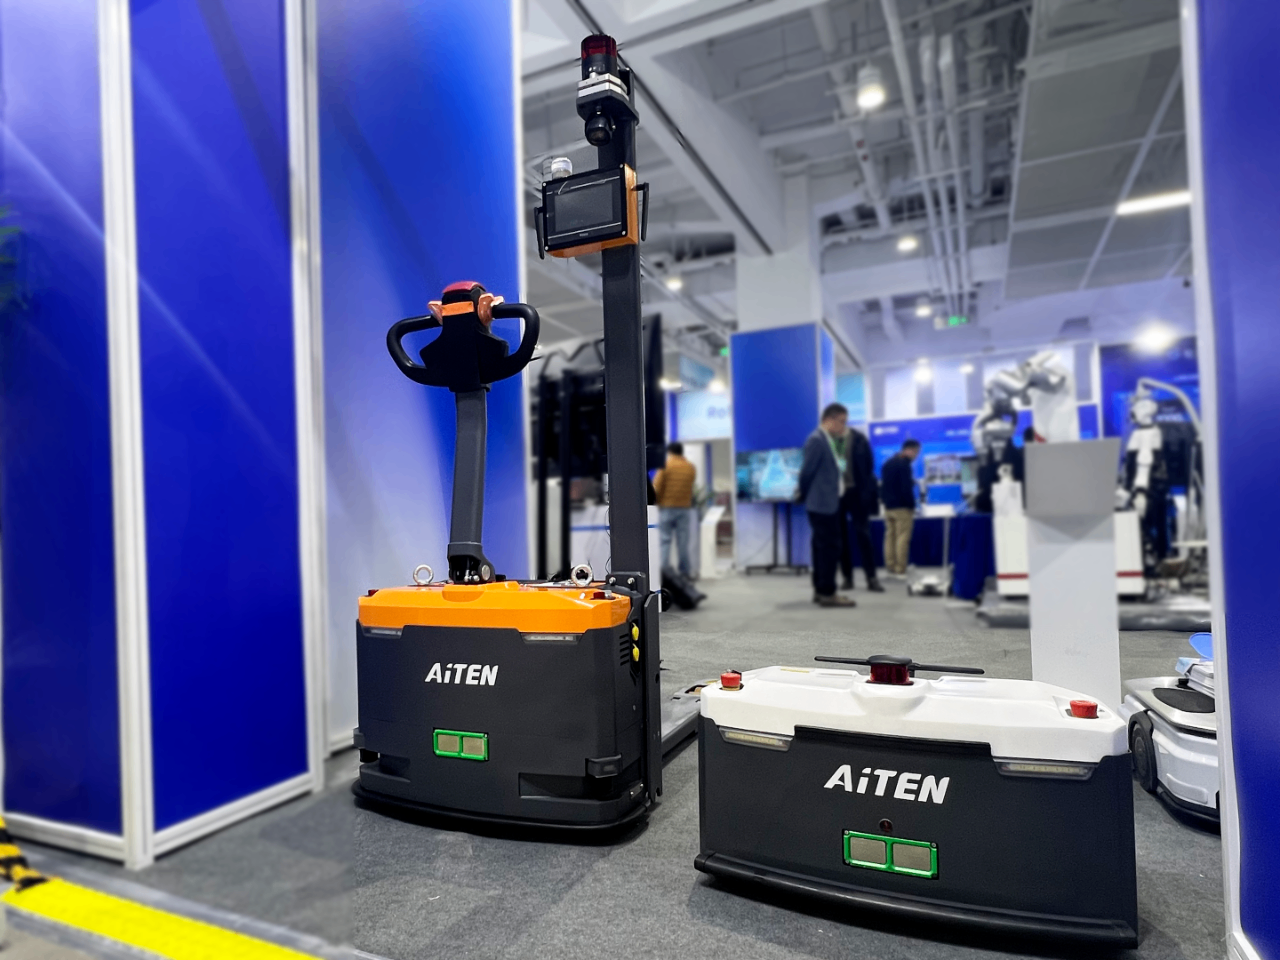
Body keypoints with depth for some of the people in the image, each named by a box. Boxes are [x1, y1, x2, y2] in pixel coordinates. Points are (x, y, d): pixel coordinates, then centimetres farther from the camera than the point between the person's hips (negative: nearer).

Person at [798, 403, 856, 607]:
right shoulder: (816, 440, -15)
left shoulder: (830, 440, 15)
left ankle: (820, 590, 20)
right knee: (829, 546, -6)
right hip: (822, 503, -10)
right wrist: (804, 496, -3)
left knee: (823, 547, 13)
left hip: (829, 502, 10)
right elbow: (807, 471, -15)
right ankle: (827, 592, 0)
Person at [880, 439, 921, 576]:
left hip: (888, 506, 8)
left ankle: (890, 566, 13)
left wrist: (885, 500, 17)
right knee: (903, 537, -5)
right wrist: (912, 505, -9)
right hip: (902, 507, -8)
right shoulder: (905, 464, -13)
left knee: (890, 536, 10)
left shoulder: (887, 463, 14)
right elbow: (906, 488, -18)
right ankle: (900, 568, -6)